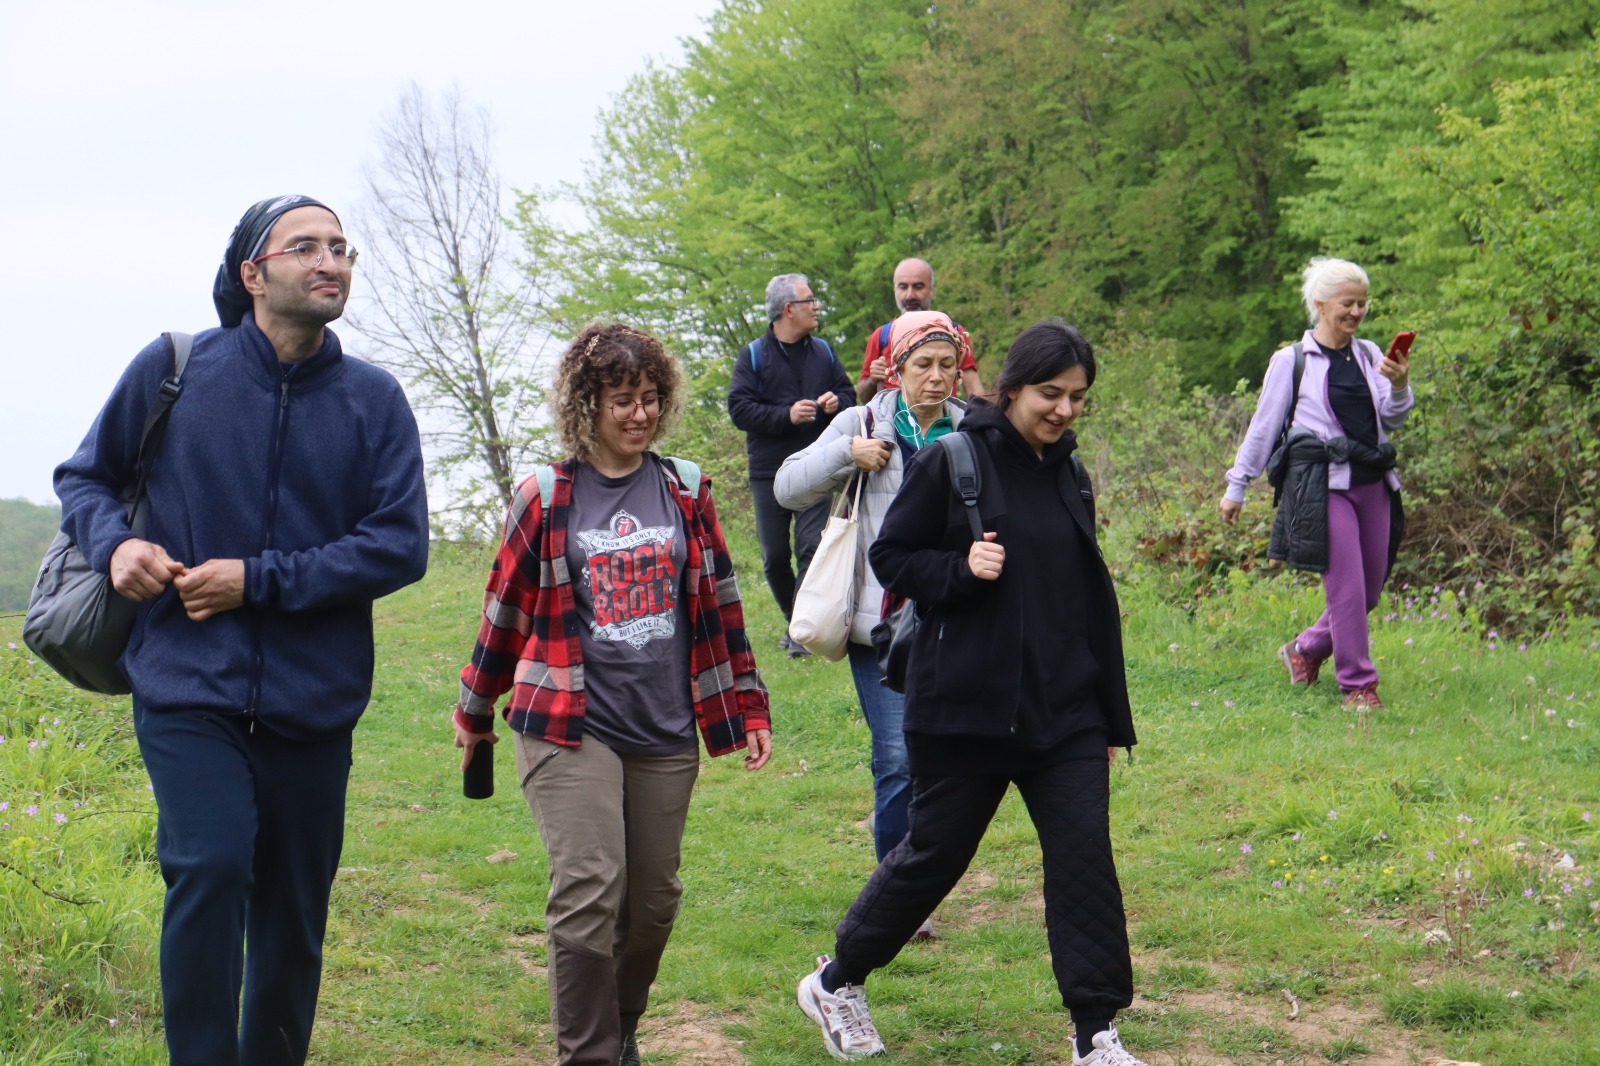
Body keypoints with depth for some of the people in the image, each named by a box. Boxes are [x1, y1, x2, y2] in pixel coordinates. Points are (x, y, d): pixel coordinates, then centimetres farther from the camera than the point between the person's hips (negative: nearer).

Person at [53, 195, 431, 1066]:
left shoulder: (373, 399, 0)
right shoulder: (173, 369, -1)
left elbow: (400, 545, -5)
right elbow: (83, 477, 13)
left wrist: (259, 579, -13)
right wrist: (114, 542, -9)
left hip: (311, 701, 2)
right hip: (189, 690, -2)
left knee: (293, 916, 11)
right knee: (209, 866, -22)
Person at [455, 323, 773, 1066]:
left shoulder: (685, 490, 7)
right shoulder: (546, 498, -1)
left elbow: (718, 602, 12)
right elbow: (507, 607, 7)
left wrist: (748, 706, 12)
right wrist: (474, 711, 15)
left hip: (665, 731, 3)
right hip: (570, 727, -3)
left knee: (653, 899, 9)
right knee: (589, 892, -14)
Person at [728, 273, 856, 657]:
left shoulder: (823, 352, 10)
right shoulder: (753, 355, -1)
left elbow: (847, 392, 18)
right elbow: (739, 408, -10)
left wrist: (837, 402, -6)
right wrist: (786, 415, -19)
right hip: (769, 473, -1)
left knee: (812, 549, -10)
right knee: (775, 557, 5)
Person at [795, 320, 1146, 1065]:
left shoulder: (1068, 475, 11)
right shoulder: (954, 462, -8)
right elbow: (890, 556, -3)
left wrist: (1111, 717, 16)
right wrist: (961, 570, -22)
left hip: (1065, 712, 5)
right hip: (966, 707, -5)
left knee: (1084, 855, -2)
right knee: (934, 853, 6)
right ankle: (835, 982, 27)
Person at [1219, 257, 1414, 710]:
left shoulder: (1369, 355, 14)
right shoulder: (1292, 361, 1)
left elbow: (1391, 420, 14)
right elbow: (1263, 427, 6)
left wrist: (1400, 386, -6)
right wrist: (1236, 487, 8)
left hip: (1373, 482, 6)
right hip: (1323, 483, -5)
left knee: (1370, 590, 8)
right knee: (1347, 588, -10)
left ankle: (1305, 649, 29)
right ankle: (1358, 684, 1)